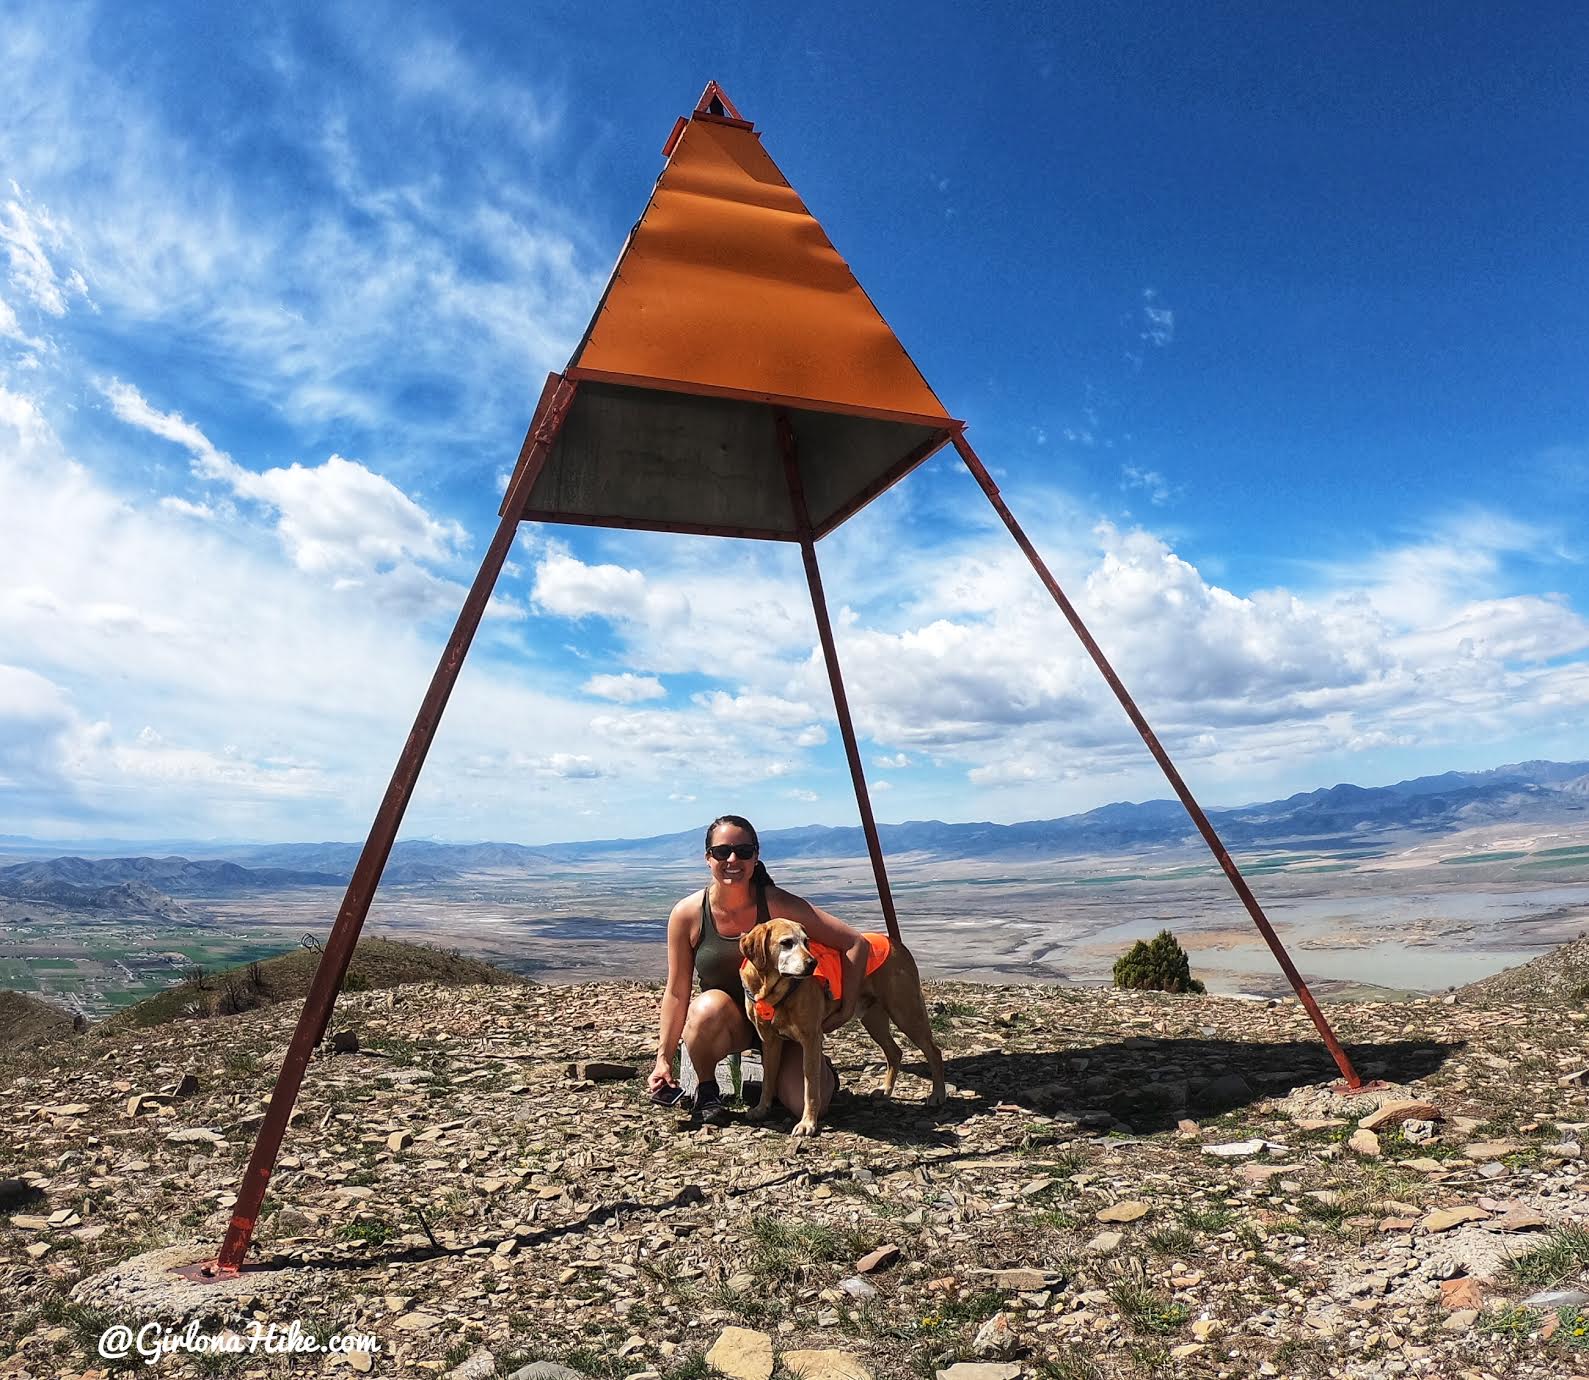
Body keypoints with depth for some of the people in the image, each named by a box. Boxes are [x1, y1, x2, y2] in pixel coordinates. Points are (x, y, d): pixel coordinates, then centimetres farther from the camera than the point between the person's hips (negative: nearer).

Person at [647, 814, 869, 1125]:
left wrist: (845, 1012, -16)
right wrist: (664, 1058, -11)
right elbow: (676, 992, -7)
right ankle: (706, 1091, -5)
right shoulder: (687, 914, -16)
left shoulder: (778, 905, -21)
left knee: (808, 1105, -18)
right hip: (727, 1023, 0)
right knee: (710, 1007, -35)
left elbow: (857, 944, -17)